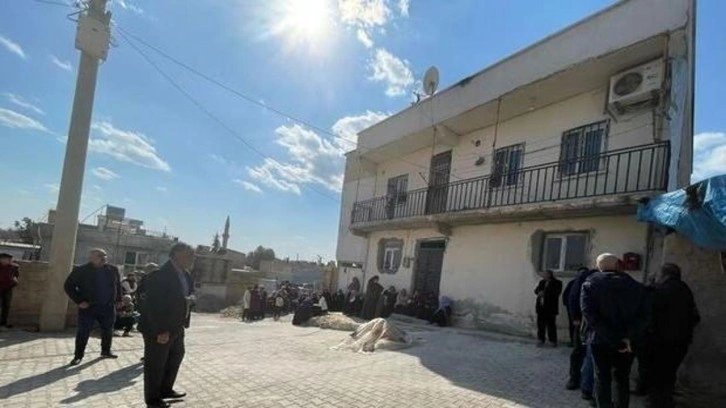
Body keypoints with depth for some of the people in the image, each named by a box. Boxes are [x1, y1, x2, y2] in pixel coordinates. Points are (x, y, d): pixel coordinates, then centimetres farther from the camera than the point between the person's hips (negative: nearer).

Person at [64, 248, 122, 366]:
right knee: (83, 332, 1)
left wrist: (118, 299, 7)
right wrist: (79, 301, -10)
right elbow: (68, 286, -4)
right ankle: (78, 356, 14)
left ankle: (106, 351, 29)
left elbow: (117, 285, 12)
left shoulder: (113, 270, 1)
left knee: (108, 331, 12)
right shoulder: (80, 271, -8)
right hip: (88, 307, -3)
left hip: (108, 307, 3)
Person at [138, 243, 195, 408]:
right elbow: (153, 304, -26)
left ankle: (166, 389, 41)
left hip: (176, 327, 10)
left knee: (176, 357, 22)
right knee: (155, 364, 7)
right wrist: (161, 330, -26)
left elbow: (191, 292, 13)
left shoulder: (184, 274, 5)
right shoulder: (160, 275, -24)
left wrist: (191, 298, -13)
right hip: (158, 330, -10)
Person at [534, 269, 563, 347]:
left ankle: (553, 341, 10)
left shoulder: (557, 283, -5)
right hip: (541, 307, 6)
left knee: (551, 324, -1)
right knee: (540, 324, 7)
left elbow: (555, 293, -16)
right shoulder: (542, 282, 13)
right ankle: (541, 340, 17)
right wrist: (539, 292, -11)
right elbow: (536, 290, 13)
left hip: (550, 308, -6)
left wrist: (544, 293, -15)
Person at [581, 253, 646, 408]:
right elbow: (641, 315, -9)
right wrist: (629, 336, -17)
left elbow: (591, 316, -18)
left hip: (600, 340, -2)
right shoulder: (634, 285, 3)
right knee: (622, 378, 17)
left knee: (602, 379, 8)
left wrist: (615, 341, -18)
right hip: (626, 342, 2)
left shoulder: (590, 284, -5)